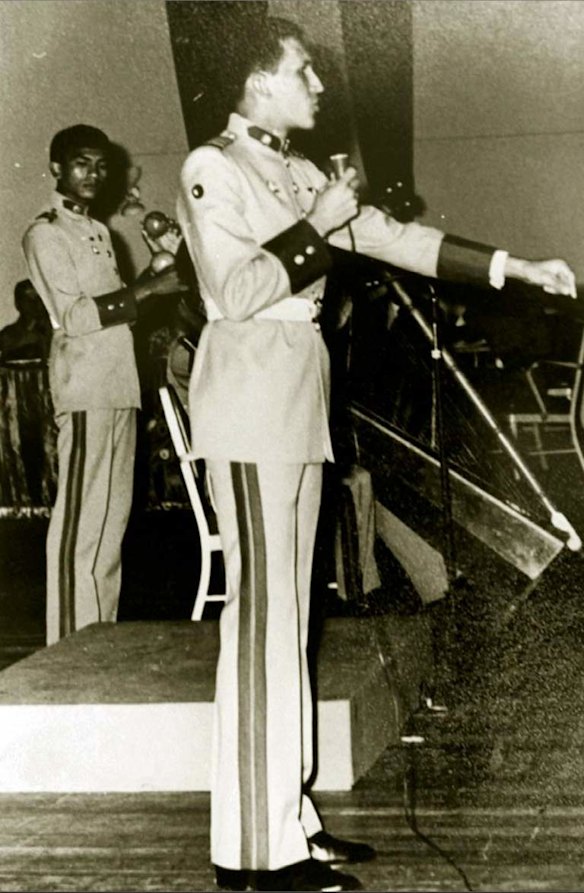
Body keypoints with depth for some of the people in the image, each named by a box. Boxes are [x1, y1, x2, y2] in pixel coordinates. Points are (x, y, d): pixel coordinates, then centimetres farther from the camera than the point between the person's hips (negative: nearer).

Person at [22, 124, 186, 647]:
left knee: (114, 515, 10)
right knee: (81, 520, -9)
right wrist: (146, 290, -17)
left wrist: (156, 266, 10)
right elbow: (74, 317, -15)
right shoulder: (46, 233, -5)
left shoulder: (97, 231, 21)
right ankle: (71, 644, -5)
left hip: (119, 387, 9)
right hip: (85, 391, -9)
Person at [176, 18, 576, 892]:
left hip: (298, 402, 8)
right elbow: (236, 290, -16)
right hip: (249, 397, -8)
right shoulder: (213, 168, -5)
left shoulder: (300, 176, 18)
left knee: (286, 608, 9)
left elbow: (397, 238, 15)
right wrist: (317, 225, -10)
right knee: (261, 609, -10)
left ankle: (286, 816, 16)